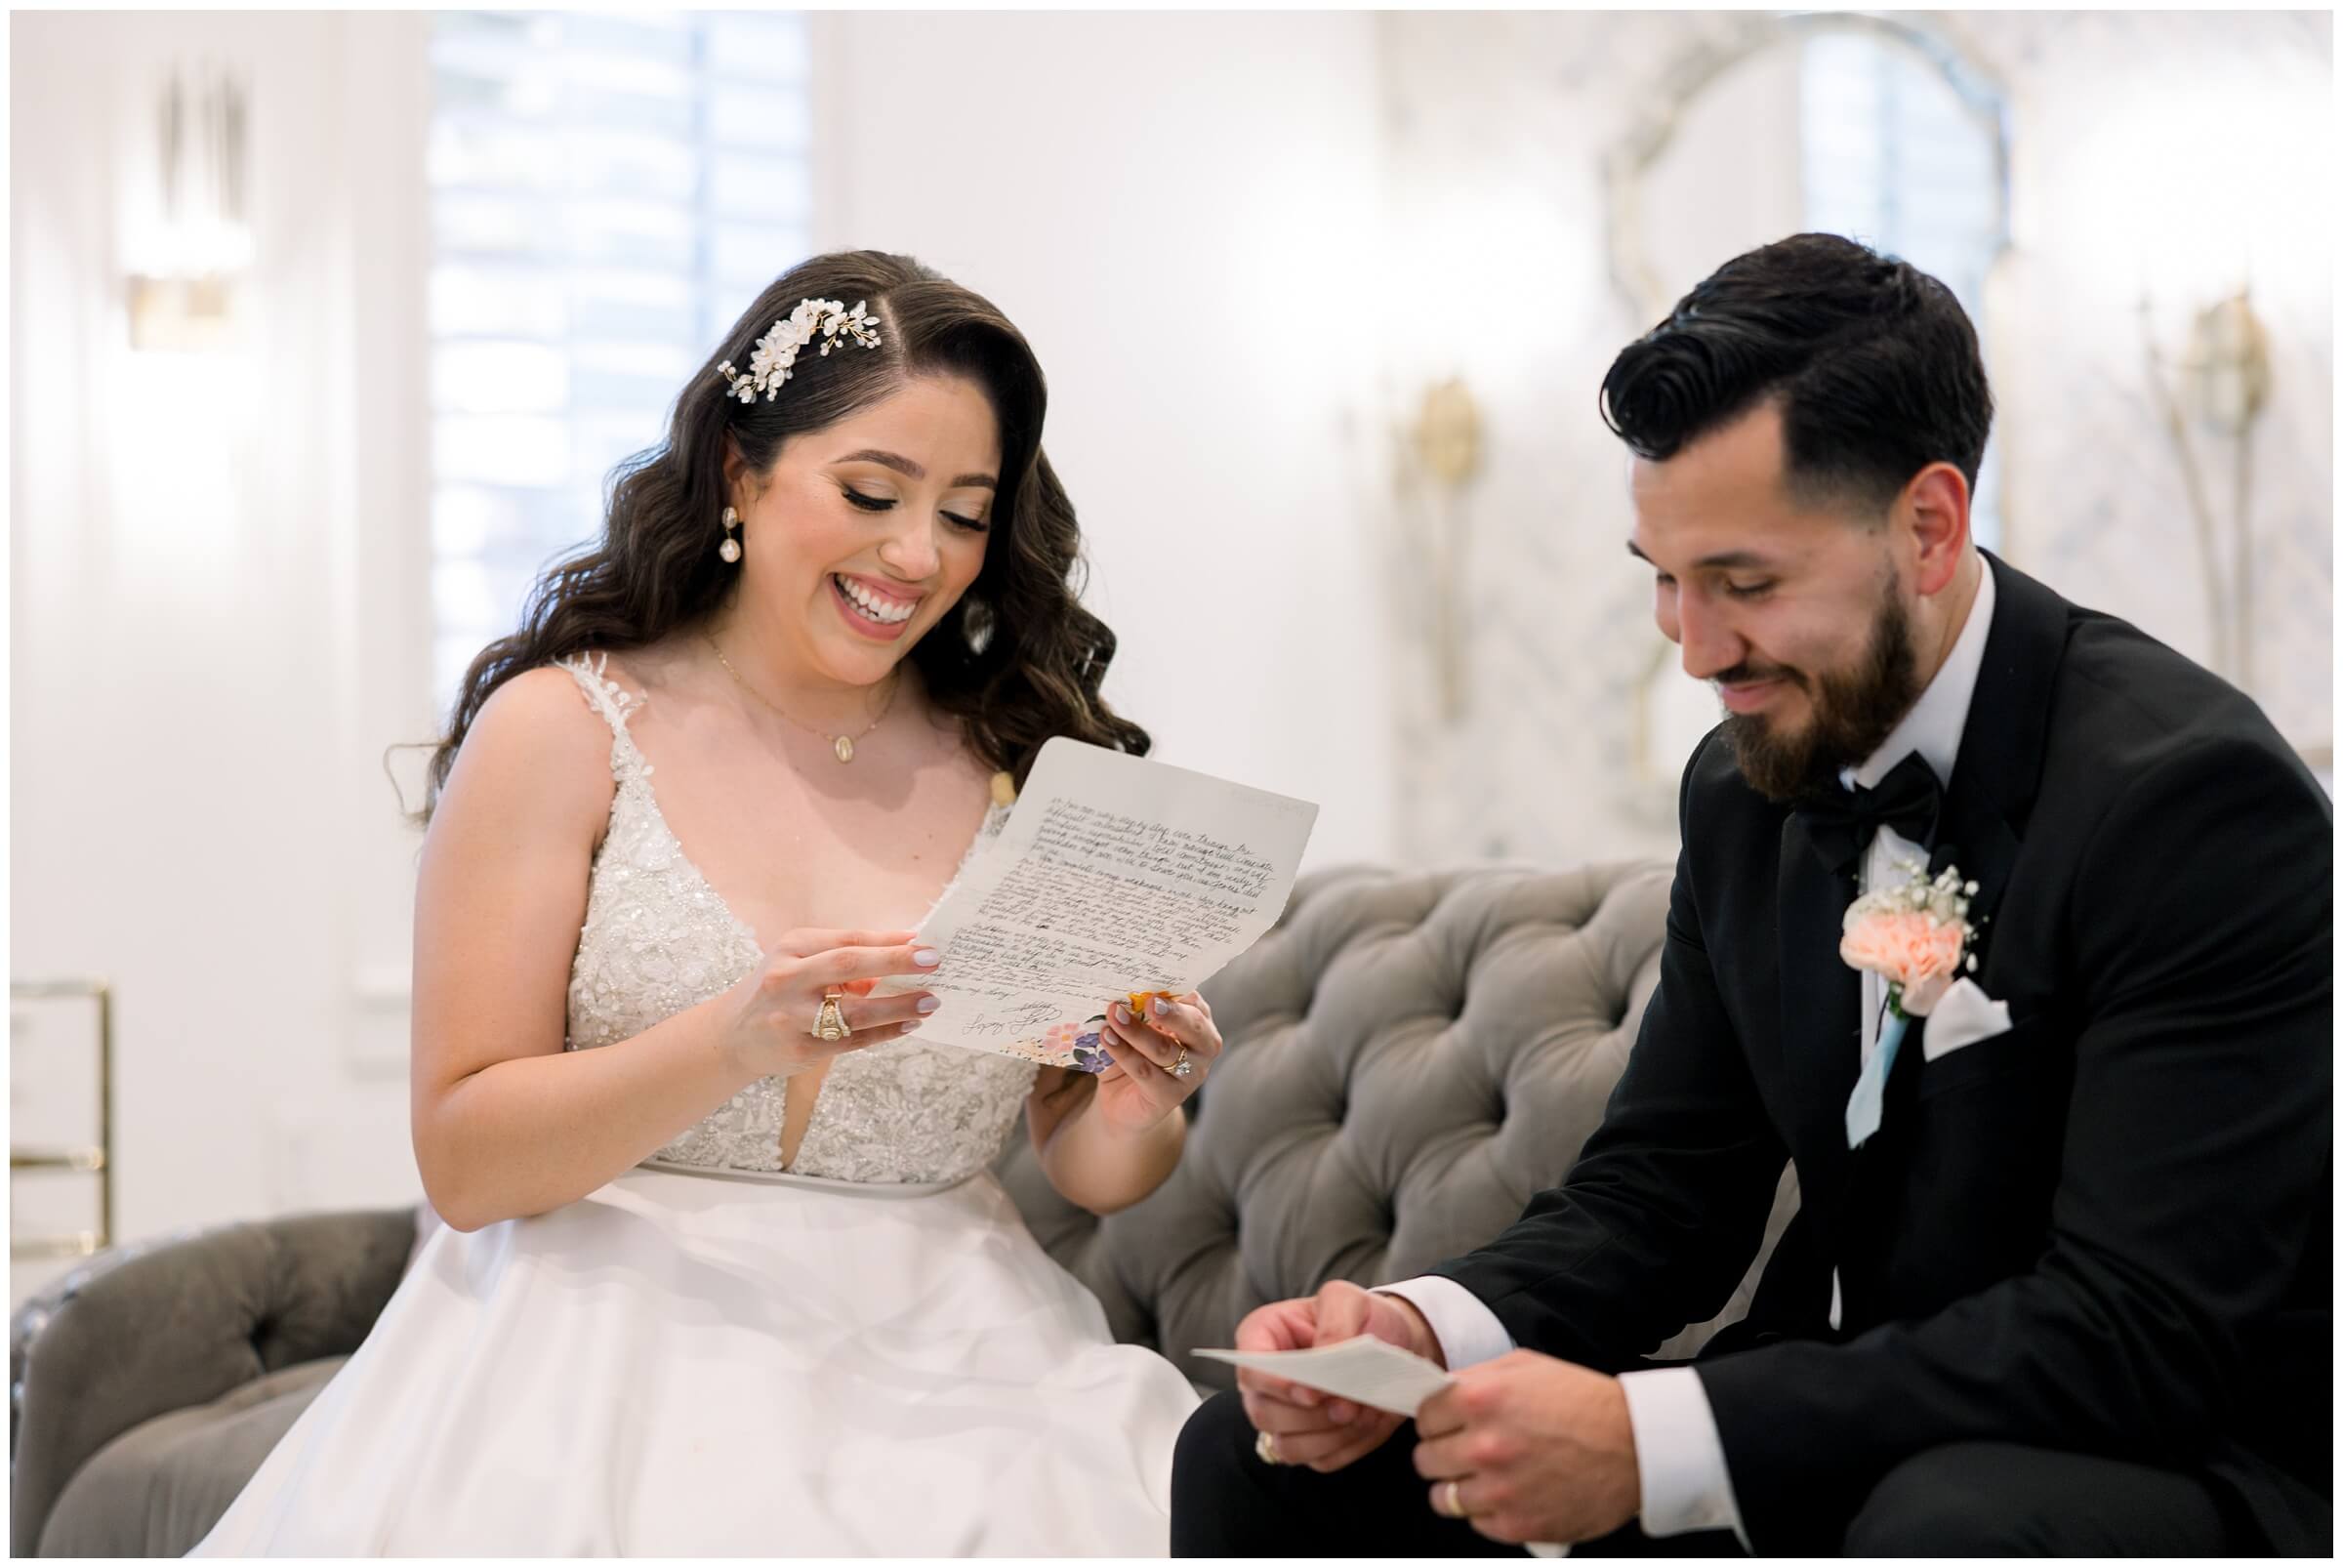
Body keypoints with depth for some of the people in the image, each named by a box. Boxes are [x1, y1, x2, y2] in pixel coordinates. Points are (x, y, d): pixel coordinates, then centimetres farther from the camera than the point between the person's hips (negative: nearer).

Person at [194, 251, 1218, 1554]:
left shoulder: (1025, 763, 8)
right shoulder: (561, 728, 1)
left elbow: (1089, 1175, 15)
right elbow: (464, 1162, -4)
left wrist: (1137, 1115, -9)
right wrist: (736, 1044, -20)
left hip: (946, 1371, 2)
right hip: (623, 1341, -2)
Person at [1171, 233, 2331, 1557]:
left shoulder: (2197, 795, -20)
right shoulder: (1747, 784, 4)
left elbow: (2152, 1333, -25)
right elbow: (1662, 1184, 8)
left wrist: (1645, 1441, -31)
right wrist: (1421, 1335, -15)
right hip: (1838, 1432, 6)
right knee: (1262, 1460, -4)